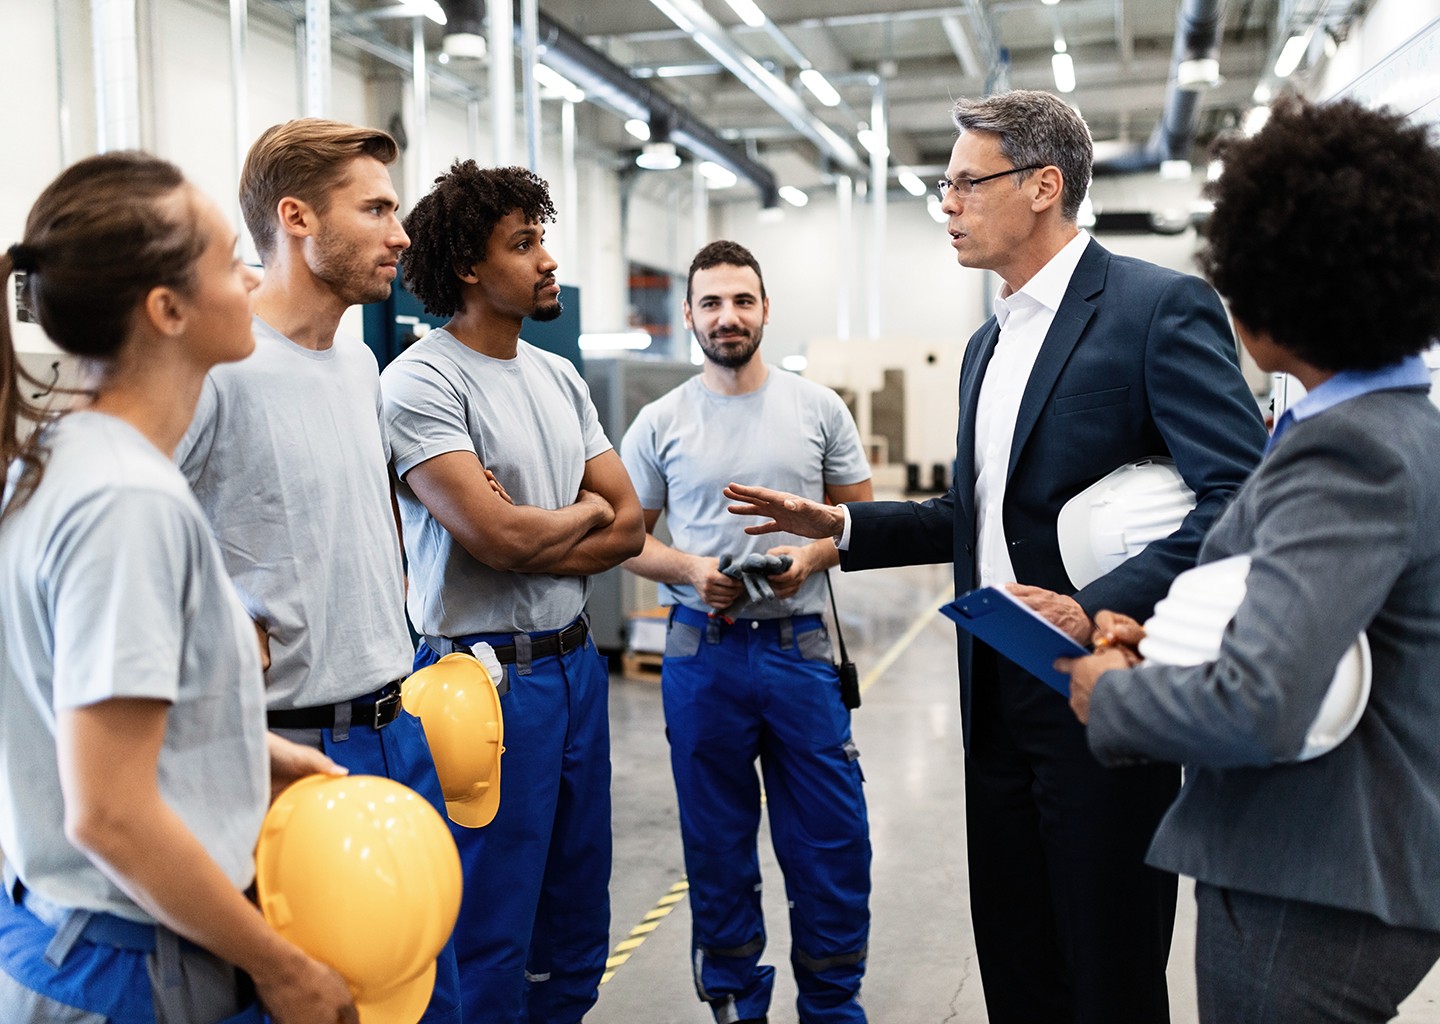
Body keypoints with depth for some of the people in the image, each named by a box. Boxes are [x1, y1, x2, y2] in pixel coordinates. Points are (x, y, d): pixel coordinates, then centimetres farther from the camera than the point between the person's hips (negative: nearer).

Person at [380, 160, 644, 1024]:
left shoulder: (561, 377, 11)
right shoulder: (422, 383, -13)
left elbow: (629, 527, 6)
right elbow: (499, 538, -22)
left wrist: (529, 535, -11)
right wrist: (584, 510, -3)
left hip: (576, 663, 8)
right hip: (491, 675, -7)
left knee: (579, 914, 18)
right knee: (492, 931, 5)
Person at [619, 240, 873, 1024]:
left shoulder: (818, 407, 3)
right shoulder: (659, 422, 2)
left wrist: (814, 554, -12)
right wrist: (690, 570, -13)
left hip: (801, 645, 0)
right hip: (704, 650, 0)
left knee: (832, 843, 5)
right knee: (717, 848, 12)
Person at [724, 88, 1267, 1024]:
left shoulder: (1160, 307, -12)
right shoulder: (989, 343, 15)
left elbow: (1242, 499, -21)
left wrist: (1099, 608, -29)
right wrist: (840, 525, 11)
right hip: (999, 699, 8)